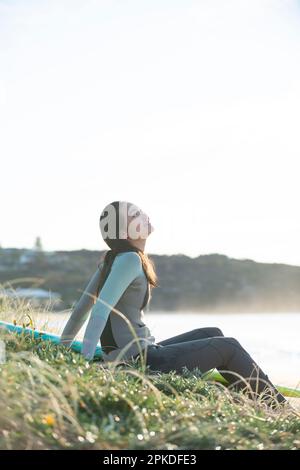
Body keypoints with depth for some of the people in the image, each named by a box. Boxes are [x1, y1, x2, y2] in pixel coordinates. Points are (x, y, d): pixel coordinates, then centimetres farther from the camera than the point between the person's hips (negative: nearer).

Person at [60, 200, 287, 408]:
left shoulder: (110, 261, 11)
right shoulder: (129, 260, -16)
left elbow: (81, 308, 14)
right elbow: (100, 309, -26)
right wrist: (86, 361, -29)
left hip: (143, 354, 10)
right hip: (142, 361, -10)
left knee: (212, 334, 21)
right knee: (228, 347, 2)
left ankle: (250, 400, 29)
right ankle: (276, 405, 17)